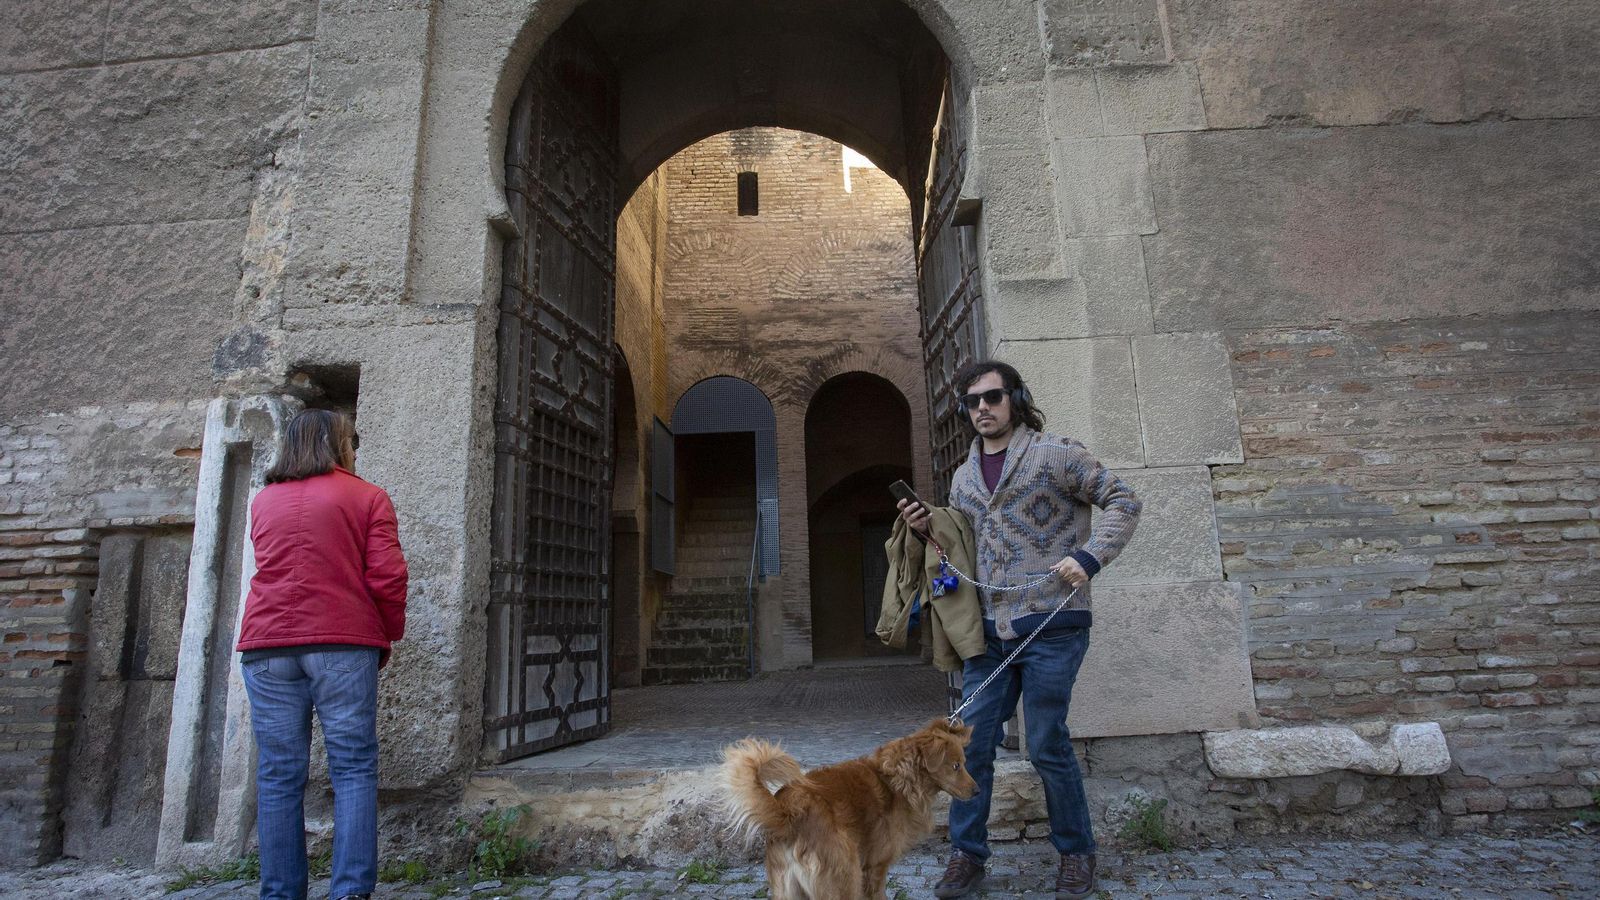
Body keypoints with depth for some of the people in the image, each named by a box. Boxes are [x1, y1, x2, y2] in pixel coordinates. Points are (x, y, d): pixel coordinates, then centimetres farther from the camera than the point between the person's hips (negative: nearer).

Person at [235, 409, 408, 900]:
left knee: (279, 775, 6)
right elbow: (386, 576, -6)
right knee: (353, 766, 1)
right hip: (342, 642, -4)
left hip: (267, 643, 4)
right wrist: (389, 635, 7)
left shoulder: (263, 501, 17)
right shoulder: (367, 497, 2)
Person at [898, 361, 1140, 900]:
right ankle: (967, 855, 20)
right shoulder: (964, 476, 14)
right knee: (972, 742, 5)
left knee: (1047, 745, 3)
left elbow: (1122, 501, -3)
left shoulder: (1053, 455, -4)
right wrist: (927, 529, 3)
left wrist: (1088, 557, -15)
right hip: (989, 631, 5)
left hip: (1051, 626, -5)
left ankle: (1076, 852, 25)